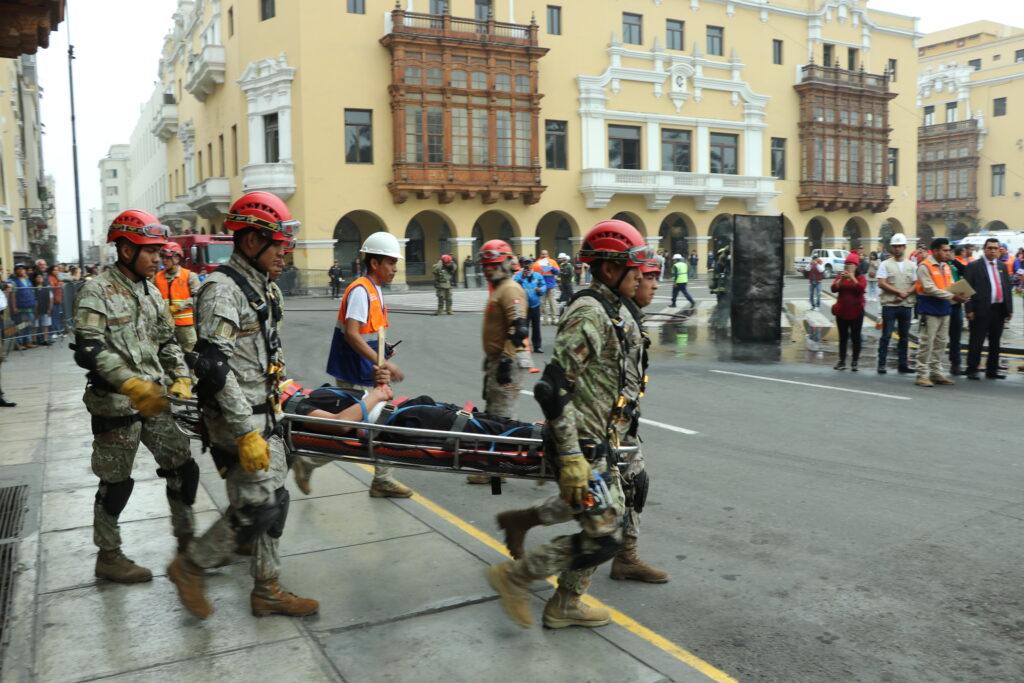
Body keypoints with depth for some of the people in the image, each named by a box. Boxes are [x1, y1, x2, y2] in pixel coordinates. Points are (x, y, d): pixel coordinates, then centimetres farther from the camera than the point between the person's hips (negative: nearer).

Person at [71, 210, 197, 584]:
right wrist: (132, 385, -34)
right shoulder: (96, 292, -12)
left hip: (156, 399, 7)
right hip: (116, 404, -7)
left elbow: (167, 342, 17)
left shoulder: (151, 292, 11)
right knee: (116, 482, 6)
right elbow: (90, 350, -23)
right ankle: (108, 556, 24)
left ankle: (187, 542, 23)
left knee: (184, 468, 8)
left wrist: (181, 379, 3)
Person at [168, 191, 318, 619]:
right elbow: (215, 367, -24)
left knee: (273, 501, 12)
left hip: (264, 416, 9)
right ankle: (189, 567, 16)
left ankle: (267, 591, 23)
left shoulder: (265, 287, 13)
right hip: (237, 420, -9)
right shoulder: (222, 290, -18)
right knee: (256, 507, -6)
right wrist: (247, 433, -25)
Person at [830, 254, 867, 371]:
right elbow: (834, 288, -8)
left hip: (856, 312, -3)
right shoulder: (839, 277, 7)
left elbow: (861, 288, -20)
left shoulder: (861, 277, -1)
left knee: (855, 337, 2)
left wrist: (852, 278, -24)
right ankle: (842, 361, 12)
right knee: (843, 337, 7)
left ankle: (854, 362, 7)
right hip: (841, 312, 3)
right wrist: (841, 279, -20)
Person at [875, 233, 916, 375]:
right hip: (890, 305, -4)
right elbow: (881, 283, -8)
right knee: (886, 335, -3)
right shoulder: (885, 264, 1)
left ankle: (903, 364, 15)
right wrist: (899, 291, -15)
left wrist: (906, 294, -12)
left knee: (904, 336, 8)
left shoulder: (911, 266, 11)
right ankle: (882, 363, 2)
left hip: (906, 305, 4)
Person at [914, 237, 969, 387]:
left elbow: (951, 286, 15)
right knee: (926, 344, -4)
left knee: (941, 343, 11)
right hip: (930, 311, -8)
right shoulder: (925, 266, -10)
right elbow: (929, 288, -18)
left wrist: (959, 296, -7)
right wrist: (952, 296, -20)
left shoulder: (946, 266, 15)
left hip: (944, 310, 8)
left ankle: (936, 373, 19)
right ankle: (922, 375, 1)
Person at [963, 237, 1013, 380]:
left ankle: (992, 369, 20)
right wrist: (969, 310, -14)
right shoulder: (973, 266, -3)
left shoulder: (1002, 267, 15)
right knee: (976, 341, -2)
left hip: (999, 309, 6)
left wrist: (1009, 309, 9)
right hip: (981, 310, -6)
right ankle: (972, 370, 5)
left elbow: (1007, 288, 16)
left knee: (995, 341, 12)